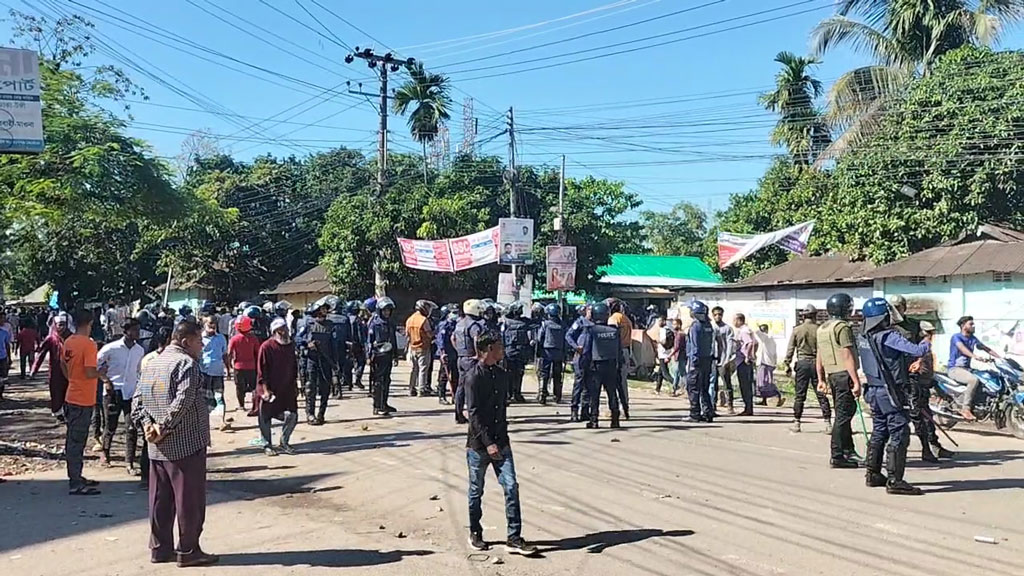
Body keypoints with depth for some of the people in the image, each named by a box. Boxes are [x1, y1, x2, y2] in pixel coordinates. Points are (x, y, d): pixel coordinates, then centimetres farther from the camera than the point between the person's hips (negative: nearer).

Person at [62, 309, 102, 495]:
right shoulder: (89, 344, -20)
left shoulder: (68, 342, 6)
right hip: (83, 400, -9)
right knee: (77, 441, -4)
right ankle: (76, 484, 2)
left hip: (71, 397, 9)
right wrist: (102, 372, -5)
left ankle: (76, 477, 27)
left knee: (73, 439, 17)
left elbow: (63, 365, 18)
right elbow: (90, 373, -24)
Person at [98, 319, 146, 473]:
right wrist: (106, 381, -6)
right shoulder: (111, 348, -10)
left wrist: (137, 383, 9)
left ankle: (130, 464, -1)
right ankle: (105, 453, 37)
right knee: (111, 426, 9)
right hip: (113, 392, -3)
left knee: (132, 429, -5)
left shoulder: (140, 350, 4)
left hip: (131, 393, 3)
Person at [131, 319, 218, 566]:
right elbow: (182, 403, -25)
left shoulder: (151, 363, 13)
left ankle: (159, 548, 22)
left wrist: (148, 425, -2)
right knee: (189, 500, 1)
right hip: (187, 444, -8)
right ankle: (188, 551, 8)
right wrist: (165, 429, -17)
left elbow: (137, 401, 9)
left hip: (157, 448, 8)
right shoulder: (186, 363, -14)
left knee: (160, 499, 14)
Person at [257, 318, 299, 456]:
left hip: (286, 389, 5)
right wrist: (265, 390, -16)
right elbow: (261, 370, -12)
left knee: (292, 415, 3)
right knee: (266, 418, 5)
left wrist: (294, 386, 12)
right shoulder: (266, 347, -12)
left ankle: (284, 442, 20)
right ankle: (267, 445, 20)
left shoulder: (290, 346, 5)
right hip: (269, 390, -5)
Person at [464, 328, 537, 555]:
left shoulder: (501, 375, 8)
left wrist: (502, 437, 15)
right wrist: (488, 442, -20)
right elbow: (473, 413, -17)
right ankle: (475, 533, 28)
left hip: (500, 442, 6)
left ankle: (514, 538, 1)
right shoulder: (474, 377, -13)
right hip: (478, 443, -5)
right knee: (476, 491, 10)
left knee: (511, 487, -3)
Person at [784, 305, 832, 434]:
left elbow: (790, 349, 1)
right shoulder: (819, 330, -3)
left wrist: (787, 365, 7)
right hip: (816, 363, 0)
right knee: (821, 395, 2)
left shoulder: (796, 330, 0)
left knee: (800, 395, 6)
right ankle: (828, 424, 1)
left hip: (802, 363, 0)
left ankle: (796, 423, 9)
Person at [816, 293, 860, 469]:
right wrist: (856, 381, -19)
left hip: (831, 375, 9)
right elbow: (847, 356, -18)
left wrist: (821, 379, 23)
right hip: (844, 375, -9)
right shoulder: (842, 327, -12)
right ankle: (837, 456, -4)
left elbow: (819, 357, 18)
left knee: (843, 413, 18)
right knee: (843, 415, -6)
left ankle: (848, 450, 27)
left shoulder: (821, 329, 15)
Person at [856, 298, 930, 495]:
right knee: (899, 435, -4)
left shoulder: (862, 338, 5)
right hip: (891, 392, -8)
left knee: (879, 432, 18)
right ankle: (894, 480, -4)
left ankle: (873, 474, 25)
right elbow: (917, 351, -23)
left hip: (874, 390, 8)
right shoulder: (889, 337, -20)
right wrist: (926, 345, -1)